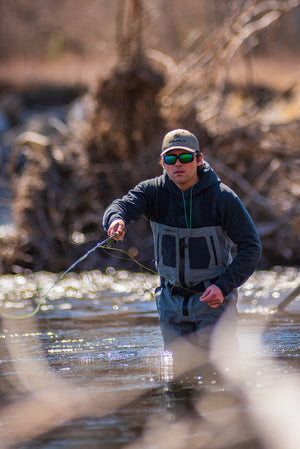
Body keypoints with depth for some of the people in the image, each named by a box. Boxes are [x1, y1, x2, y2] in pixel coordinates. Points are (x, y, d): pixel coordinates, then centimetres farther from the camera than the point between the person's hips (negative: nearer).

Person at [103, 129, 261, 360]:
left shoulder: (222, 197, -12)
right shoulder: (153, 191, -5)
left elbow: (250, 245, -10)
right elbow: (125, 204, -24)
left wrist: (224, 286, -21)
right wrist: (116, 219, -50)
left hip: (213, 298, -3)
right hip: (172, 301, 3)